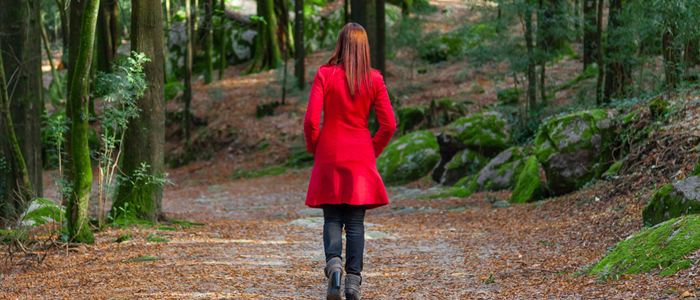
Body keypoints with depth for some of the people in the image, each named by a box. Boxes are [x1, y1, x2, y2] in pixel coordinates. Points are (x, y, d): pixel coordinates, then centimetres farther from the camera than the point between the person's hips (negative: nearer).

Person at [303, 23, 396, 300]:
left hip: (329, 156, -1)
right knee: (355, 222, 7)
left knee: (332, 219, 7)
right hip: (361, 158, 1)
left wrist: (314, 149, 6)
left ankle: (333, 262, -17)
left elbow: (311, 120, -10)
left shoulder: (325, 75, -6)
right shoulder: (374, 80, -2)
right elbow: (388, 125, -3)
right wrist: (373, 151, 12)